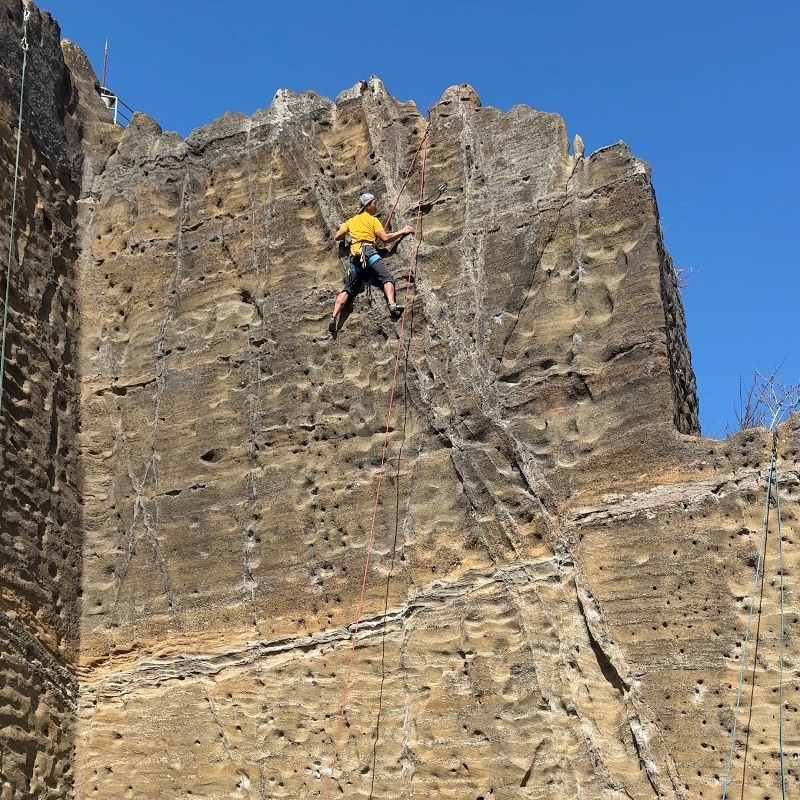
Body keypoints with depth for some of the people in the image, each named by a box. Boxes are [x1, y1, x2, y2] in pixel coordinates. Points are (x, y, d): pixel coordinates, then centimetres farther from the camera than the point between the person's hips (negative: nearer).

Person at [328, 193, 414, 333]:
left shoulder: (351, 220, 25)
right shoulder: (373, 219, 12)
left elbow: (337, 237, 25)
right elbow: (385, 238, 2)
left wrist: (342, 228, 46)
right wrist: (402, 231, 12)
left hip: (355, 255, 5)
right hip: (368, 251, -5)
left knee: (348, 288, 4)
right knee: (387, 278, -14)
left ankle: (334, 317, -10)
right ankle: (392, 305, -41)